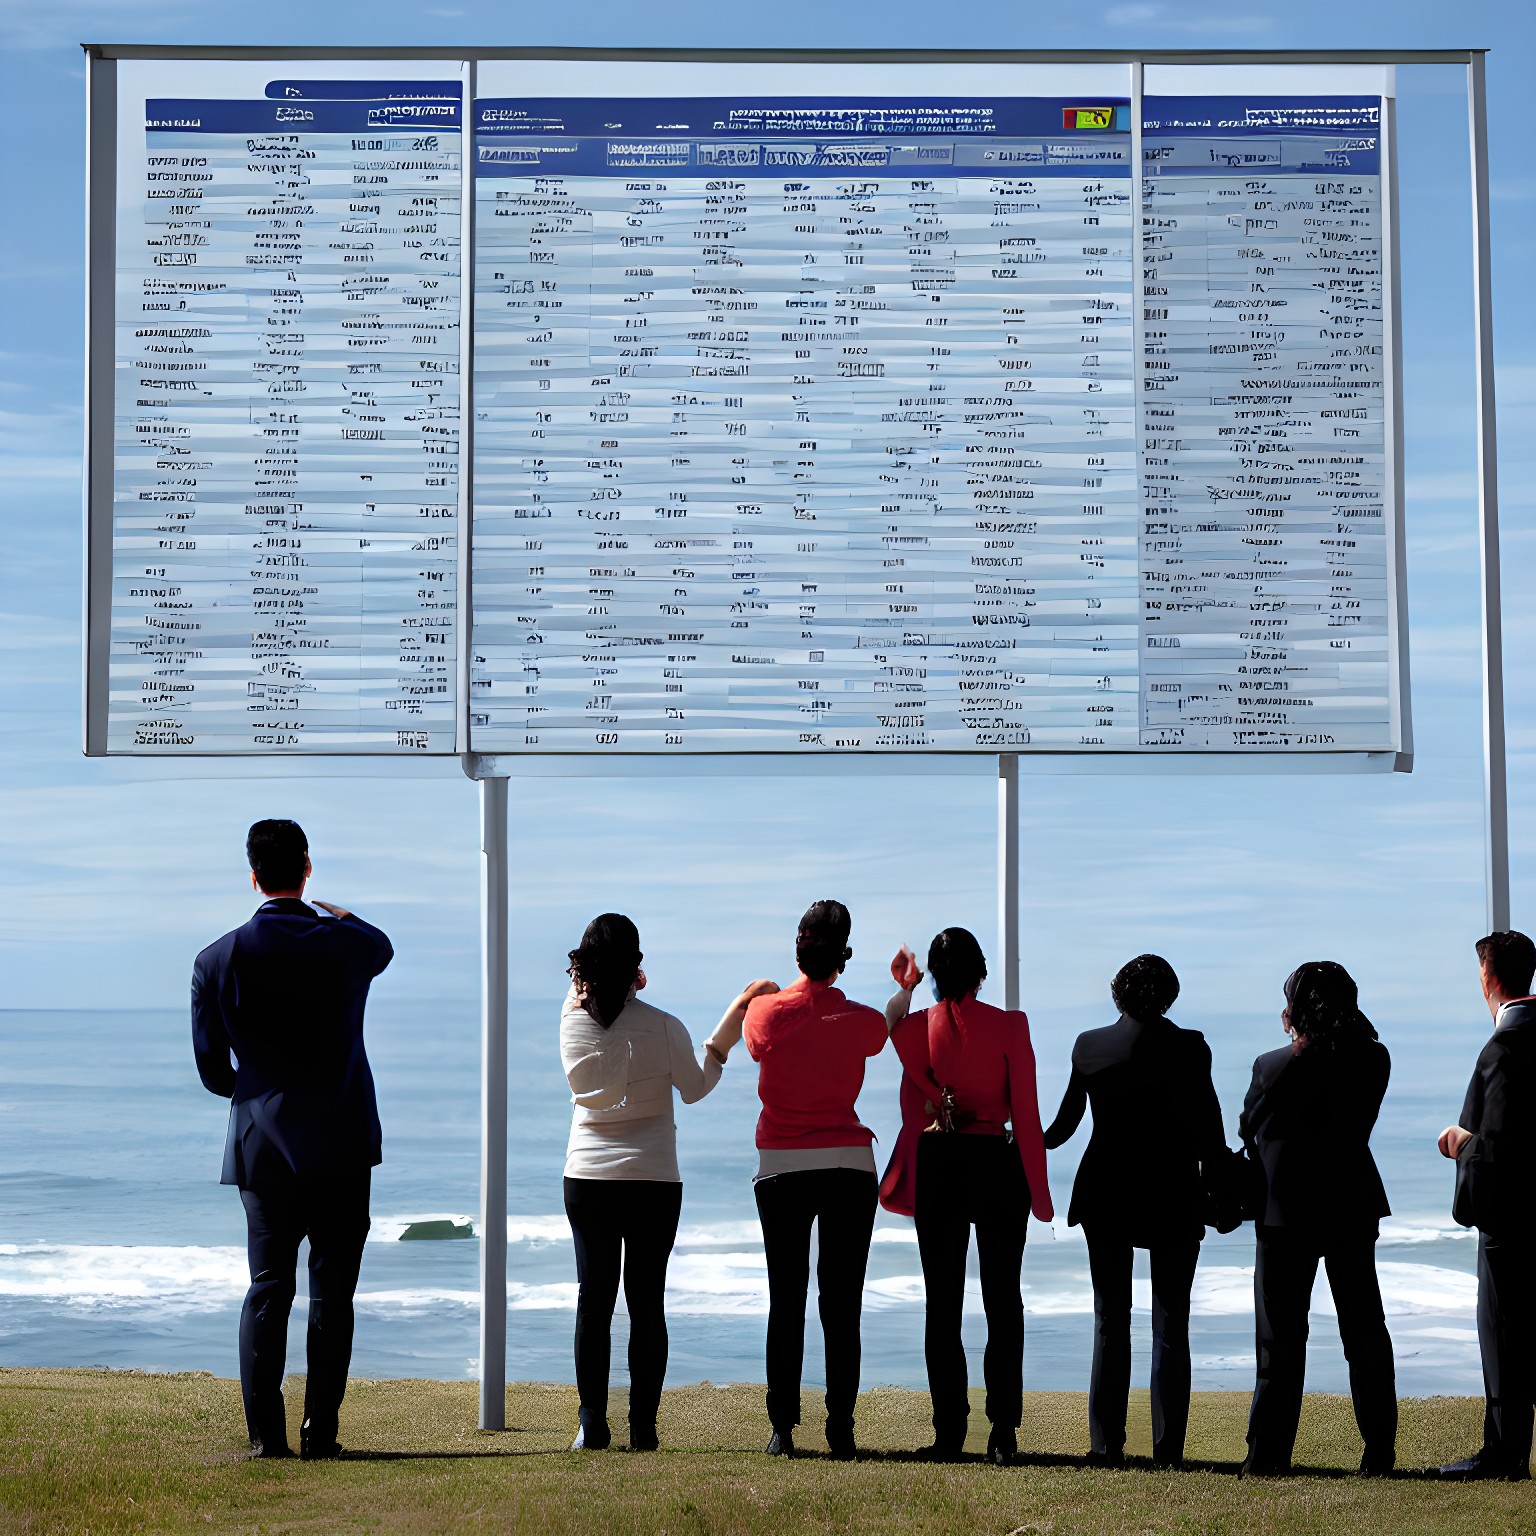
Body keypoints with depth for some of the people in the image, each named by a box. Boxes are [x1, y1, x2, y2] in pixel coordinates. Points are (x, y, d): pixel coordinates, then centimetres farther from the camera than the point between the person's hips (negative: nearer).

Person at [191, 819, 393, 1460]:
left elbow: (210, 1066, 4)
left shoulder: (217, 960, -3)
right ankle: (320, 1433, 4)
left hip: (263, 1144, 1)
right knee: (332, 1292, 4)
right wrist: (334, 913, 43)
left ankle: (265, 1435, 4)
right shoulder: (349, 944, -4)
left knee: (267, 1289, 7)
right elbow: (381, 944, 23)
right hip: (343, 1146, -1)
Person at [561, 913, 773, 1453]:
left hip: (587, 1176, 2)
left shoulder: (574, 1020, -6)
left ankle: (592, 1424, 4)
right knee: (647, 1303, 4)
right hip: (653, 1179, -2)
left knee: (593, 1301, 7)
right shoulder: (662, 1026, -10)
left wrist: (622, 990, 12)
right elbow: (695, 1087, 5)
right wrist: (729, 1027, 11)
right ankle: (643, 1429, 4)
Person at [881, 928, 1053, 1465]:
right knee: (1003, 1301, 6)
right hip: (998, 1164, -1)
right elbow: (1025, 1112, -6)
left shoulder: (915, 1027, -2)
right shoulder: (1010, 1026, -7)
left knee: (943, 1302, 7)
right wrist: (1037, 1188, 1)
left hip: (937, 1165, 1)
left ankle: (949, 1432, 5)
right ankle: (1003, 1431, 2)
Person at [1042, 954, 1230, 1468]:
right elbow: (1207, 1127, -8)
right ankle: (1168, 1450, 3)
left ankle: (1108, 1447, 7)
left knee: (1110, 1324, 10)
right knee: (1170, 1327, 6)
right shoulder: (1188, 1047, -9)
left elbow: (1065, 1123, 8)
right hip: (1173, 1199, -2)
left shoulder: (1089, 1045, -2)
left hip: (1106, 1198, 2)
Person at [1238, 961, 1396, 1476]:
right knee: (1365, 1330, 11)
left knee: (1281, 1336, 4)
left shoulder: (1273, 1066, -13)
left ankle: (1269, 1453, 4)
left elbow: (1249, 1130, 0)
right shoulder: (1373, 1060, -4)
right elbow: (1358, 1127, 4)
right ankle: (1379, 1450, 13)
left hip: (1286, 1211, -3)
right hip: (1354, 1206, 3)